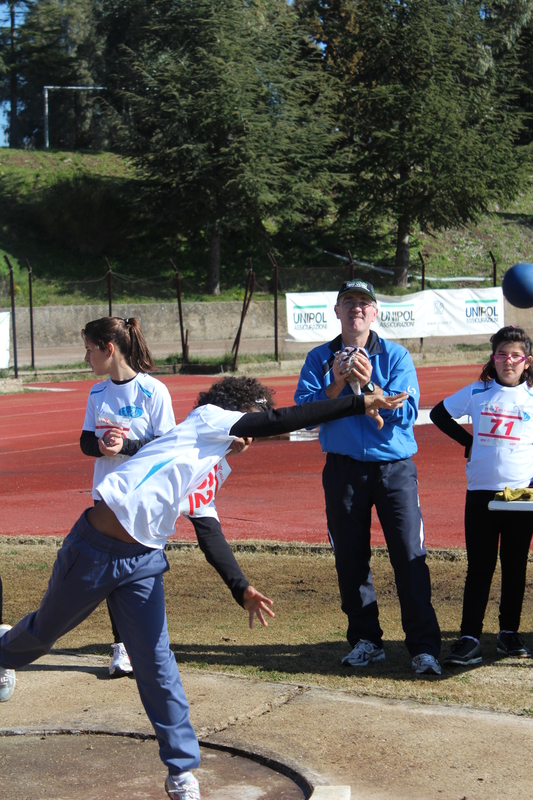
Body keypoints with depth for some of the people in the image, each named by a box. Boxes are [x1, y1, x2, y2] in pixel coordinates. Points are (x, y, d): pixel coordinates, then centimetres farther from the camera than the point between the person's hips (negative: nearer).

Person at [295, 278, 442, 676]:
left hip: (395, 467, -2)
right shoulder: (320, 358, 8)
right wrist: (338, 384, -17)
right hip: (343, 469, 2)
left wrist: (369, 384, -20)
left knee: (410, 556, -8)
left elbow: (406, 413, -9)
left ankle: (425, 647, -5)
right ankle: (366, 640, 19)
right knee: (351, 558, 6)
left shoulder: (397, 356, 3)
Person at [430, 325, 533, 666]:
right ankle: (470, 639, -1)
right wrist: (468, 441, 11)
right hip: (481, 492, 0)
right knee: (479, 567, 0)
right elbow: (439, 414, 18)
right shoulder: (477, 392, 5)